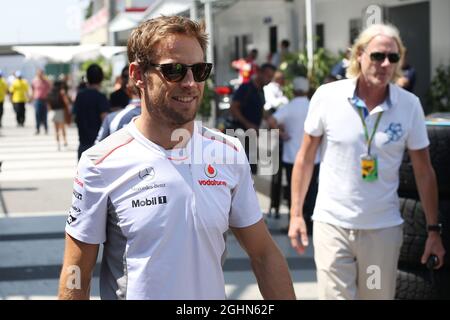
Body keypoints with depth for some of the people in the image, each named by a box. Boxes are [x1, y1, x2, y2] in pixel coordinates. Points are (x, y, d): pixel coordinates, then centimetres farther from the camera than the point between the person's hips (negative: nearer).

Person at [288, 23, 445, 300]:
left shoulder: (410, 105, -4)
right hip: (333, 224, -1)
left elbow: (424, 172, 4)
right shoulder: (327, 96, -7)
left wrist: (433, 230, 3)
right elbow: (305, 158, 3)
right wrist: (296, 214, 0)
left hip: (384, 228, 2)